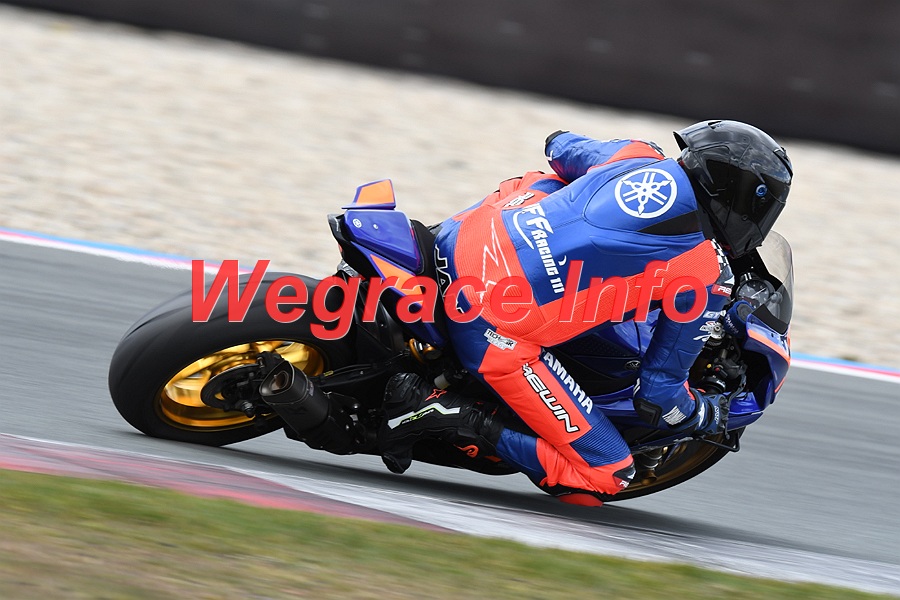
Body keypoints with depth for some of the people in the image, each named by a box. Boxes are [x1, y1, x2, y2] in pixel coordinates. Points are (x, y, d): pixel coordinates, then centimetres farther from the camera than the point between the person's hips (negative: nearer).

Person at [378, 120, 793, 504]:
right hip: (502, 336, -7)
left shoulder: (637, 158, 10)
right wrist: (709, 416, 23)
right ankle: (450, 416, -8)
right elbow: (658, 396, 2)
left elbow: (561, 147, 34)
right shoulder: (709, 277, -5)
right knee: (607, 476, 3)